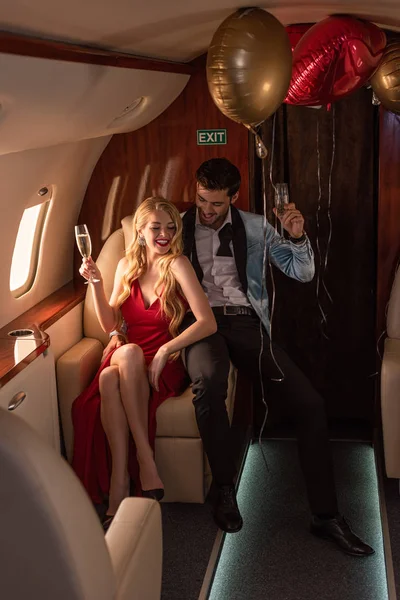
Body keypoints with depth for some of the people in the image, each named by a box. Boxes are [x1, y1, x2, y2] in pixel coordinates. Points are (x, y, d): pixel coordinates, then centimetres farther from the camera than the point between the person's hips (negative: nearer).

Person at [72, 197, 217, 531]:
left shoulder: (177, 264, -6)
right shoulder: (127, 266, 10)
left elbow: (208, 322, -15)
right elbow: (109, 325, 11)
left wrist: (165, 351, -22)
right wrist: (96, 282, -1)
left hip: (166, 364, -3)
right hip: (129, 359, 3)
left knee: (130, 353, -36)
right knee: (108, 379, -32)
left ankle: (120, 482, -34)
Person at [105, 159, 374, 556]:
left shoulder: (255, 228, 14)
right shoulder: (178, 228, 11)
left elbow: (302, 272, 13)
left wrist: (298, 237, -6)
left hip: (246, 322, 2)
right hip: (200, 322, -2)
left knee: (309, 402, -16)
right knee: (209, 379, -39)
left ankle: (325, 516, -3)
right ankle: (224, 489, -15)